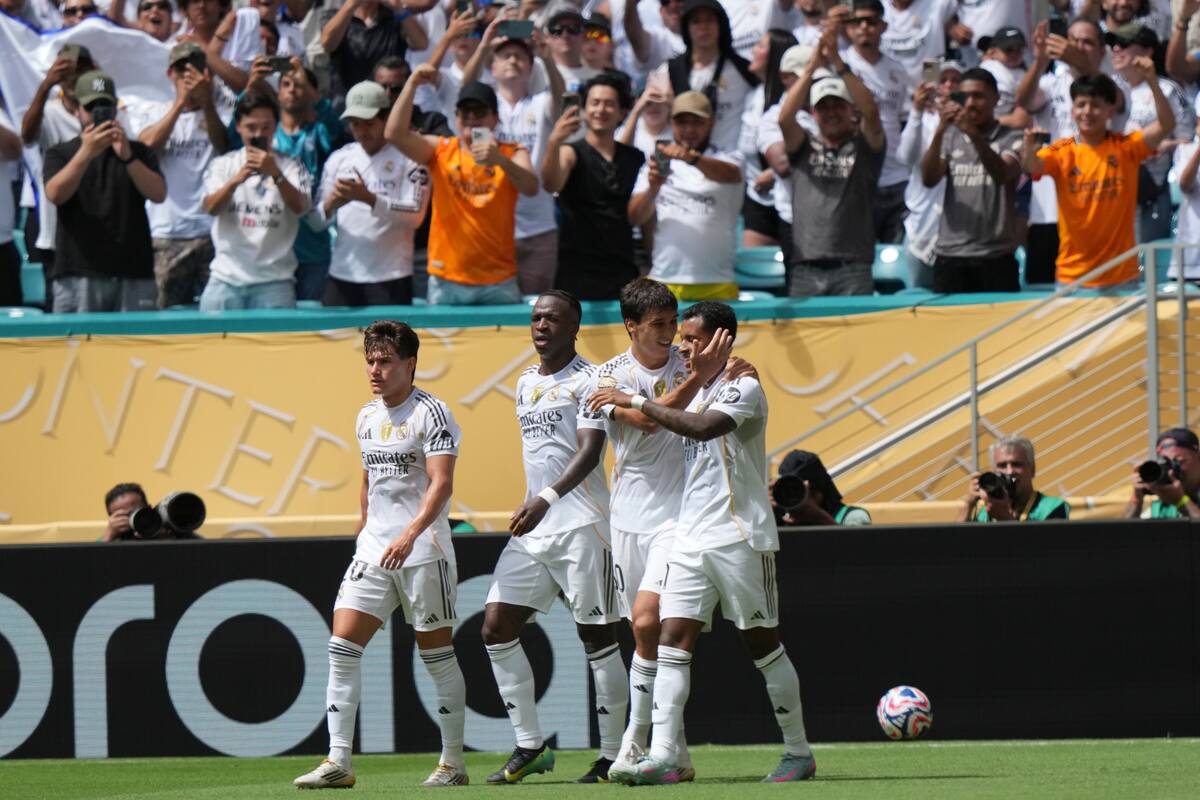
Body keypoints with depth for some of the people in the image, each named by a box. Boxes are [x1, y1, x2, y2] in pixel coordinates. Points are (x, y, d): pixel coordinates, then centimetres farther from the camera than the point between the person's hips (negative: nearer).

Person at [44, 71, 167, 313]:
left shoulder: (138, 152, 15)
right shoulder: (60, 154, 11)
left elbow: (159, 193, -1)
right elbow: (55, 194, -8)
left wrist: (127, 157, -17)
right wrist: (86, 153, -22)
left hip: (133, 274, 1)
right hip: (78, 276, -1)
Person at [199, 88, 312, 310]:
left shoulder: (290, 167, 6)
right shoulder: (222, 165, 11)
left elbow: (300, 207, -10)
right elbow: (211, 207, -5)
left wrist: (275, 174, -26)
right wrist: (236, 179, -24)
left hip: (274, 281, -1)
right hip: (226, 277, 1)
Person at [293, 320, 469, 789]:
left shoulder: (431, 414, -10)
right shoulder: (367, 418, 13)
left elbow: (441, 484, -19)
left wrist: (410, 534, -31)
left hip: (423, 552, -7)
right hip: (373, 551, 7)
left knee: (436, 653, 1)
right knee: (343, 646, -6)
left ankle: (453, 763, 11)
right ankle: (338, 763, -8)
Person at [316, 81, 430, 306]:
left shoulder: (409, 157, -1)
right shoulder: (339, 159, 13)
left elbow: (415, 215, -11)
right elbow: (316, 220, 11)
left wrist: (369, 198, -22)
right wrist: (331, 204, -13)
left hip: (390, 279, -4)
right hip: (342, 278, 4)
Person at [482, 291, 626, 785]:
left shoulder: (589, 381, -8)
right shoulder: (526, 383, 17)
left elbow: (589, 450, -21)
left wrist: (547, 498, -33)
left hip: (581, 525, -8)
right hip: (533, 527, 8)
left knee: (597, 637, -3)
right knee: (496, 625, -1)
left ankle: (613, 755, 2)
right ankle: (529, 746, 5)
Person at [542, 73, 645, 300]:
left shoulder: (635, 159, 13)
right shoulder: (571, 153, 0)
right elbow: (551, 185, -22)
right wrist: (554, 143, -39)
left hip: (623, 273, 4)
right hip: (577, 274, -4)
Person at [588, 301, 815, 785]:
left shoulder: (743, 388, -10)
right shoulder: (698, 393, 16)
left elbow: (704, 427, -28)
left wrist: (636, 402, -25)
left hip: (739, 538, -7)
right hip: (690, 540, 7)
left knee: (763, 644, 2)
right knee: (672, 642, -7)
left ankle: (798, 753, 14)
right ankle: (662, 757, -15)